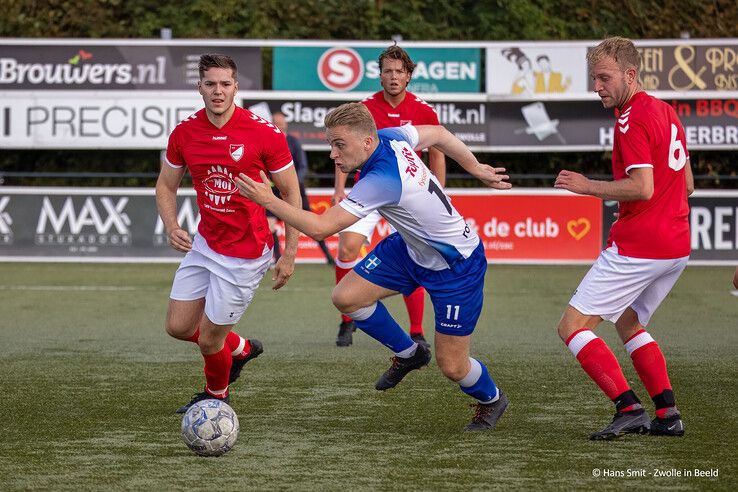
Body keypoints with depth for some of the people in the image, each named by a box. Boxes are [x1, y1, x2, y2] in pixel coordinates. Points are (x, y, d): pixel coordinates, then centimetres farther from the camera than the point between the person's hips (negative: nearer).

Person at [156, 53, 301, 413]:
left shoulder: (264, 134, -17)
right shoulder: (184, 133, -4)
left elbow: (291, 193, -7)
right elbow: (166, 185, 11)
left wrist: (289, 255, -9)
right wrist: (172, 228, -8)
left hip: (246, 254, -5)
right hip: (204, 244, 5)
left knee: (209, 340, 0)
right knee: (178, 326, 9)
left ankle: (216, 395, 33)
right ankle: (241, 348, 38)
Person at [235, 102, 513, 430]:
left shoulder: (382, 180, -37)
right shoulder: (390, 137, -13)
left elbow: (319, 227, -39)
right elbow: (439, 134, 7)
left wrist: (268, 200, -32)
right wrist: (476, 169, 20)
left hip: (457, 266, -9)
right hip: (411, 247, 9)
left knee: (452, 366, -2)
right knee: (346, 297, -4)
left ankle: (491, 399, 33)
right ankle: (409, 354, 20)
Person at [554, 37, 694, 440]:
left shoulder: (632, 119, -14)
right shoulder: (665, 112, 14)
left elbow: (642, 188, -24)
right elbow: (687, 183, 20)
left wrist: (589, 187, -14)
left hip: (637, 247, -10)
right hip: (677, 247, 10)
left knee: (572, 326, -5)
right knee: (629, 324, 26)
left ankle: (629, 408, -16)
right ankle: (668, 415, 16)